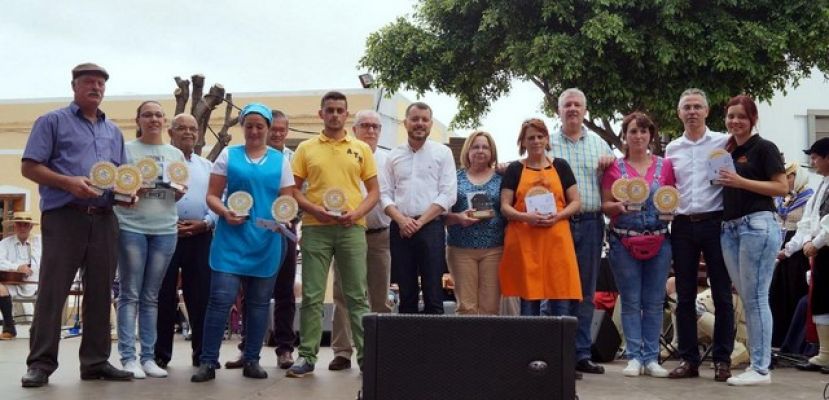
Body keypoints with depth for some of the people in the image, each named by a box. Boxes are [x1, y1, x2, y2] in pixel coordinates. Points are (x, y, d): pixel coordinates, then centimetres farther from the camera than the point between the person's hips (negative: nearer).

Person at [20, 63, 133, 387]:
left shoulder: (113, 131, 20)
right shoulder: (53, 121, 4)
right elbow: (29, 167, -3)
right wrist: (69, 182, -17)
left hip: (104, 219, 5)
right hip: (64, 216, -5)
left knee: (100, 291, 5)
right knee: (52, 290, -5)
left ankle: (96, 361, 11)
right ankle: (41, 363, 0)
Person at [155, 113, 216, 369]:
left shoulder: (207, 166, 18)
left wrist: (206, 222, -7)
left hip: (200, 236, 3)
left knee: (200, 295, 4)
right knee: (164, 295, 1)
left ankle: (201, 353, 12)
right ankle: (161, 354, 9)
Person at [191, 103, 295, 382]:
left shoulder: (280, 160, 9)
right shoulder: (228, 155, 6)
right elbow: (212, 196, 4)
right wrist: (224, 213, -16)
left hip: (266, 241, 2)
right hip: (231, 238, -2)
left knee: (259, 301, 8)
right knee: (221, 298, -8)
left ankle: (252, 360, 17)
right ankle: (208, 361, -1)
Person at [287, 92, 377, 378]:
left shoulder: (361, 149, 9)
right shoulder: (306, 148, 8)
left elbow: (373, 191, 10)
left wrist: (357, 212, -8)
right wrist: (313, 209, -11)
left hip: (352, 228, 0)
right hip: (315, 228, 0)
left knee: (357, 295, 3)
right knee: (312, 295, 2)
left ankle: (366, 354, 8)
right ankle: (307, 356, 10)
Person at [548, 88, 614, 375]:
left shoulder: (599, 144, 15)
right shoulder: (548, 144, 7)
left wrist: (608, 166, -3)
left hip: (591, 223, 3)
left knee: (586, 289, 6)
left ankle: (581, 353, 12)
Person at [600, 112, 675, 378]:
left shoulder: (664, 166, 8)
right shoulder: (615, 168, 4)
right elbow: (605, 206, 4)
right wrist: (619, 206, -16)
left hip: (658, 241, 1)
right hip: (624, 242, -1)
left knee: (654, 302, 3)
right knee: (631, 301, 0)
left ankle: (651, 357, 10)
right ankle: (634, 357, 6)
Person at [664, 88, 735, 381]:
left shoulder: (723, 143, 1)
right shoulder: (671, 148, 12)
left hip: (714, 222, -3)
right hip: (682, 225, 3)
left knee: (722, 294, 1)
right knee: (685, 296, 6)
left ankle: (722, 359, 9)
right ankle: (688, 359, 13)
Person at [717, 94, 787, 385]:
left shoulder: (764, 148, -2)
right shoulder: (727, 151, 18)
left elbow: (782, 187, -10)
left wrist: (741, 181, -16)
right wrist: (723, 180, 8)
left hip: (758, 225, -7)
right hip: (730, 228, 7)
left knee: (755, 298, -6)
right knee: (746, 298, 9)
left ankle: (761, 369, -1)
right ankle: (755, 362, 15)